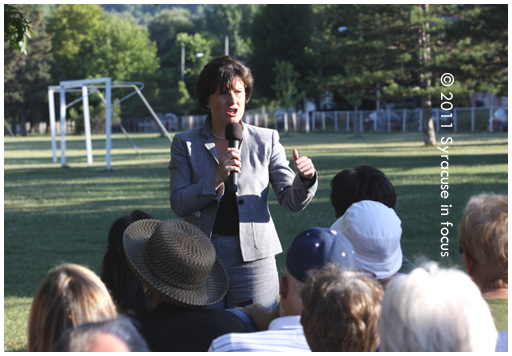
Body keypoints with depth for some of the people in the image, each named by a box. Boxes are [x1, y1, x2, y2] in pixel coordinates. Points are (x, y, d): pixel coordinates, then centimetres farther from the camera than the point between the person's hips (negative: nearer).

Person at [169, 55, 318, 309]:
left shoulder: (266, 141, 7)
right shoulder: (185, 144, 6)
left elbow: (291, 201, 4)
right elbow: (178, 204, -2)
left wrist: (305, 179, -16)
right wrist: (217, 178, -14)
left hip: (254, 258, 0)